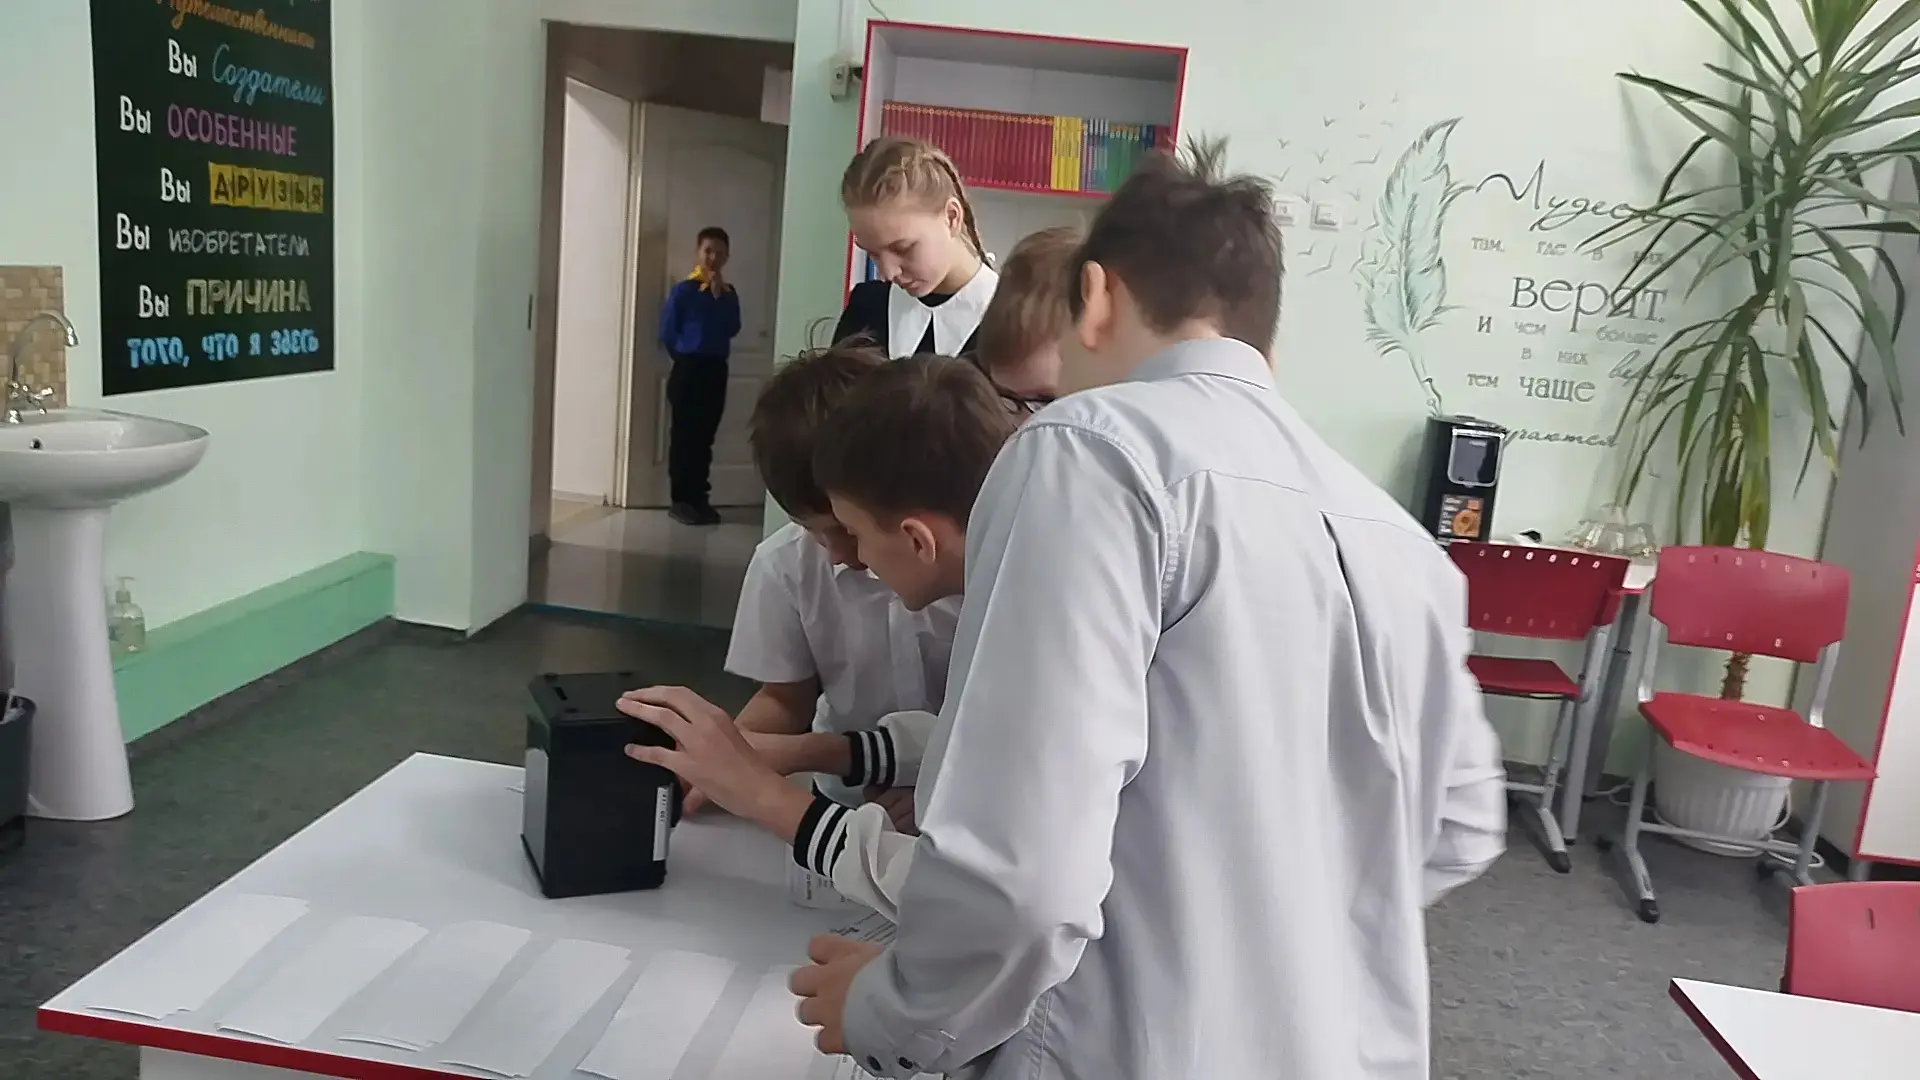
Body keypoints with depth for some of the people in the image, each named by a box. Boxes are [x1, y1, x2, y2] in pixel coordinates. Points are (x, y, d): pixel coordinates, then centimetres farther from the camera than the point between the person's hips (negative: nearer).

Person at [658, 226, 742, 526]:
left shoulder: (728, 293, 10)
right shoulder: (682, 290, -5)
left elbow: (732, 329, -3)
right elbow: (667, 333, -3)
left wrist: (720, 295, -8)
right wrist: (686, 357, 5)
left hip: (716, 370, 5)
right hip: (688, 369, -5)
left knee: (705, 436, 9)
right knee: (683, 435, -3)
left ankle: (699, 498, 15)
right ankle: (680, 500, 2)